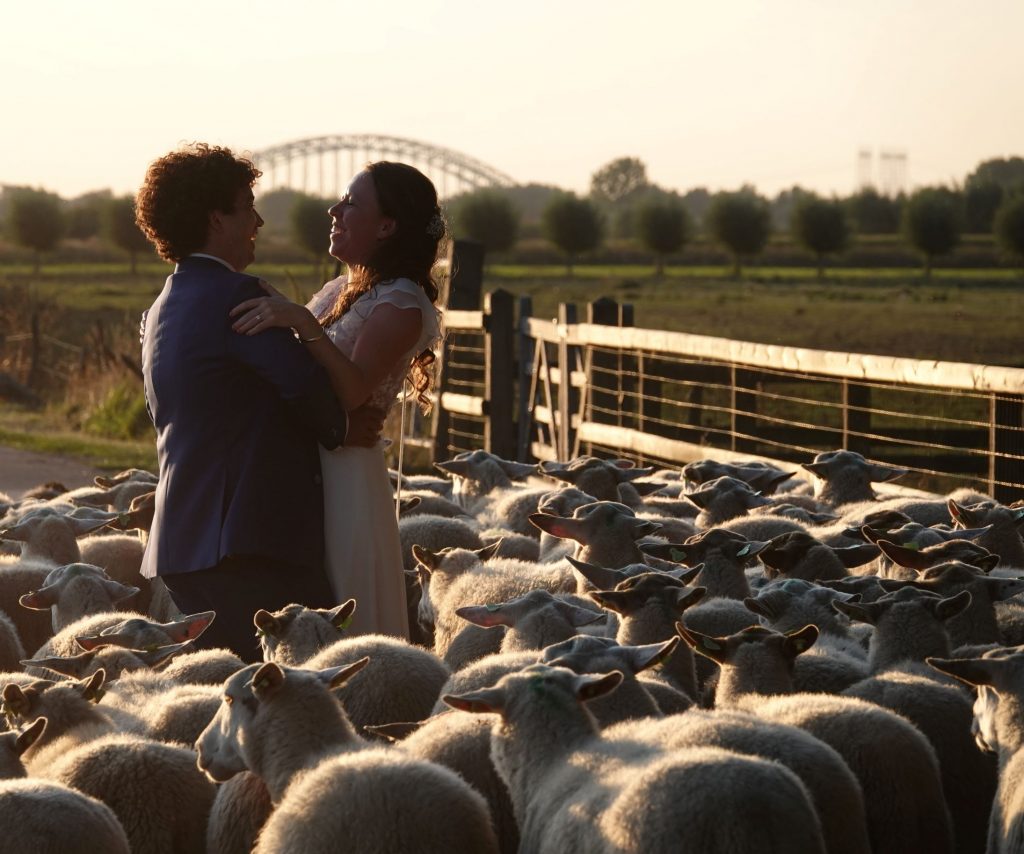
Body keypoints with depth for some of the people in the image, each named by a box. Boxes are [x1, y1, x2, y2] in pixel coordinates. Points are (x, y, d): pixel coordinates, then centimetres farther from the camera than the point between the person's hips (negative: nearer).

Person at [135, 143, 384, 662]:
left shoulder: (161, 310, 19)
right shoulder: (233, 294, -11)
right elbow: (307, 384, -21)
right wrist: (340, 428, 1)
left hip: (181, 541, 10)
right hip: (250, 538, -10)